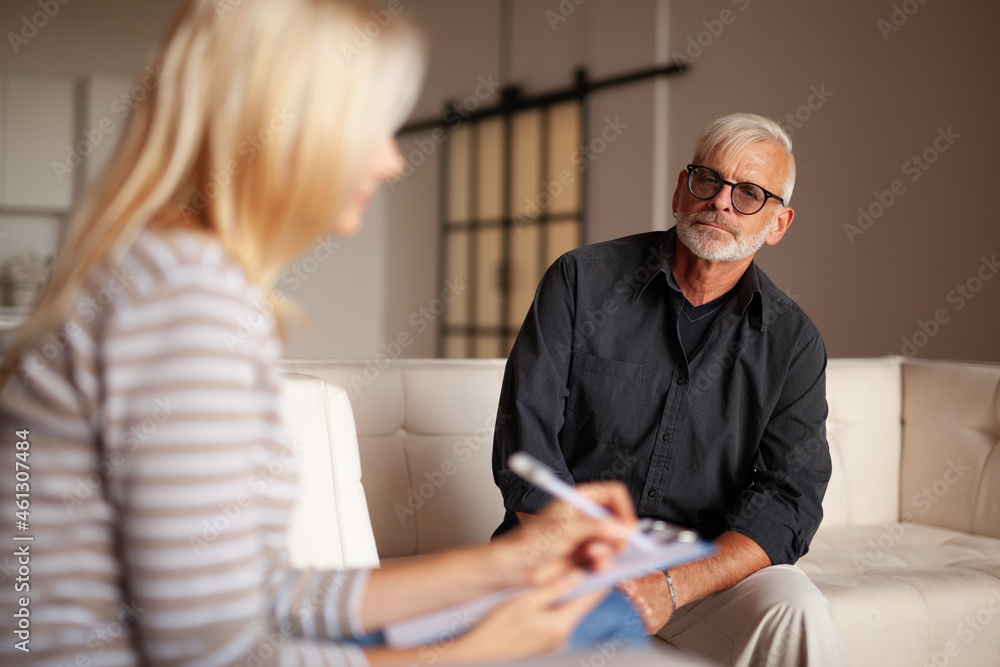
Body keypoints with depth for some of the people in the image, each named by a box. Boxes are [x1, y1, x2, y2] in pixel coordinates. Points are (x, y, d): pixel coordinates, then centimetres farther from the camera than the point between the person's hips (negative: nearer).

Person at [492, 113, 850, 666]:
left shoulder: (792, 342, 2)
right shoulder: (583, 280, 0)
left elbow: (790, 498, -6)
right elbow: (525, 438, -7)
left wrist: (671, 588, -23)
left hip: (707, 562, 0)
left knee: (797, 615, -29)